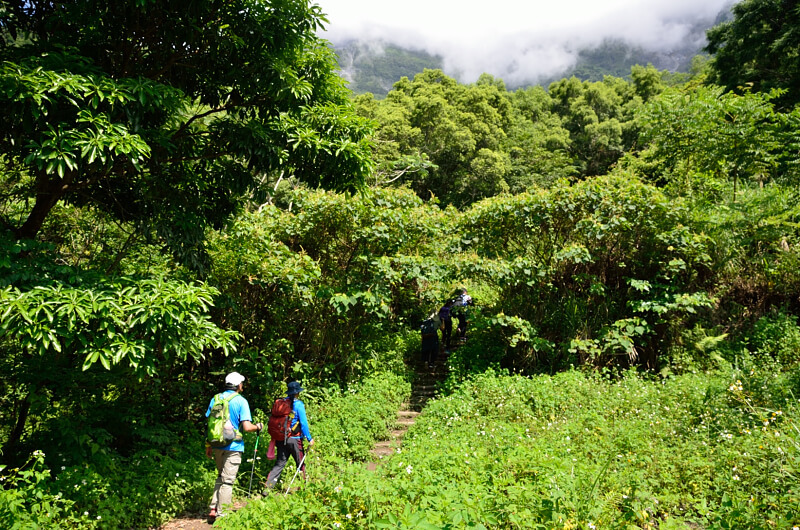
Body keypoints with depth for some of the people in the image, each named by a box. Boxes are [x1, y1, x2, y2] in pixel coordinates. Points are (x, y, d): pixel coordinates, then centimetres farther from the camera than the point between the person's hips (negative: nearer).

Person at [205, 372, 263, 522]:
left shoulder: (215, 399, 5)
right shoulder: (241, 401, -10)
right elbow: (247, 427, -17)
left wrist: (208, 446, 16)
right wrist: (258, 426, 4)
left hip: (216, 446, 6)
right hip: (232, 447, -5)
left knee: (220, 477, 22)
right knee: (227, 481, 4)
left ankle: (213, 509, 18)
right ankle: (221, 515, 10)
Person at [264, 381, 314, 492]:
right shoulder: (298, 404, -12)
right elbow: (303, 423, -12)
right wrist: (309, 438, -6)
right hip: (294, 439, -5)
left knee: (279, 463, 12)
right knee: (301, 464, 11)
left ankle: (267, 488, 2)